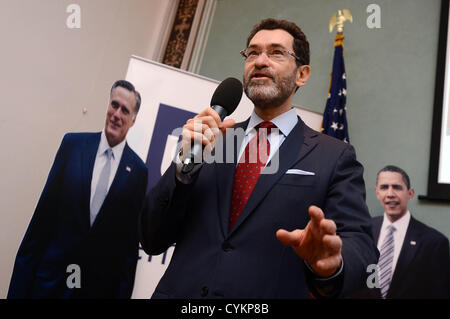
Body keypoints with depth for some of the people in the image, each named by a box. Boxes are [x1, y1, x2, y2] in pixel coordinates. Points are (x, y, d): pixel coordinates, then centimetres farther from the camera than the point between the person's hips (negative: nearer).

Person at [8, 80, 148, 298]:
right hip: (52, 275, 1)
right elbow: (46, 207, 1)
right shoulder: (72, 143, 0)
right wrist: (26, 264, 0)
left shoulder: (138, 171, -3)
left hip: (100, 284, 0)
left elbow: (132, 237, 0)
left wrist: (123, 292, 0)